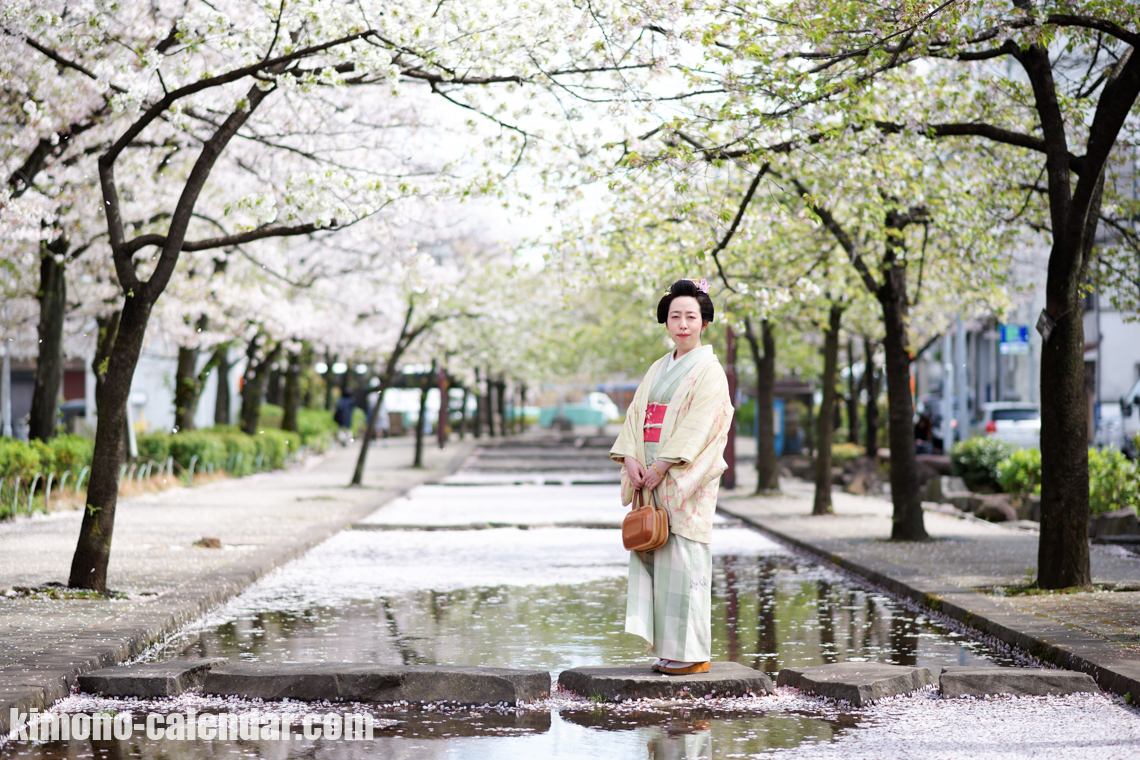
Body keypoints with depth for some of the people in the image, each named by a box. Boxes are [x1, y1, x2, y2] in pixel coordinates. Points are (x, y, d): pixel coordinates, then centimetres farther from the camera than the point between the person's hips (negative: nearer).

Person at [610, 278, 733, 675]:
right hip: (650, 478, 7)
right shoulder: (658, 369, 17)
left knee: (683, 559, -7)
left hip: (685, 479, -7)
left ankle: (692, 653, 0)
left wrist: (661, 467, -18)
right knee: (652, 554, 5)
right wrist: (631, 460, -5)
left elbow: (698, 427, -13)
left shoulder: (709, 370, -4)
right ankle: (668, 649, 12)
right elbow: (636, 415, 12)